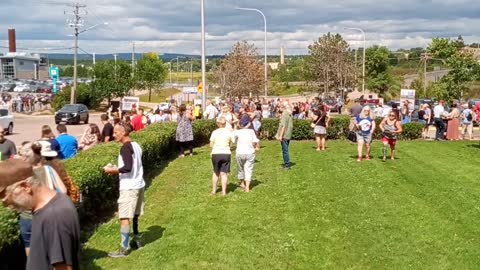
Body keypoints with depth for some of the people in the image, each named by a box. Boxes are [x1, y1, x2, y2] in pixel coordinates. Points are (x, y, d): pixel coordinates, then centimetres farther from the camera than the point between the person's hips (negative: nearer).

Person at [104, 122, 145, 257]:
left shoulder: (125, 147, -16)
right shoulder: (136, 145, 11)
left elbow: (127, 168, -25)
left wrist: (112, 170, -12)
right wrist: (117, 170, 16)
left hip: (129, 187, -9)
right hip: (139, 185, 9)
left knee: (124, 217, -5)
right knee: (134, 215, 20)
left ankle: (124, 248, -4)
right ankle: (136, 240, 30)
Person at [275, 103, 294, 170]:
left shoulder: (284, 114, -15)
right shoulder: (290, 114, 13)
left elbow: (283, 126, -20)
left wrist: (280, 136, -20)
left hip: (284, 135, -9)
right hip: (288, 135, 9)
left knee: (285, 150, -4)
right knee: (285, 150, 16)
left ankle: (287, 165, -2)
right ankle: (287, 164, 22)